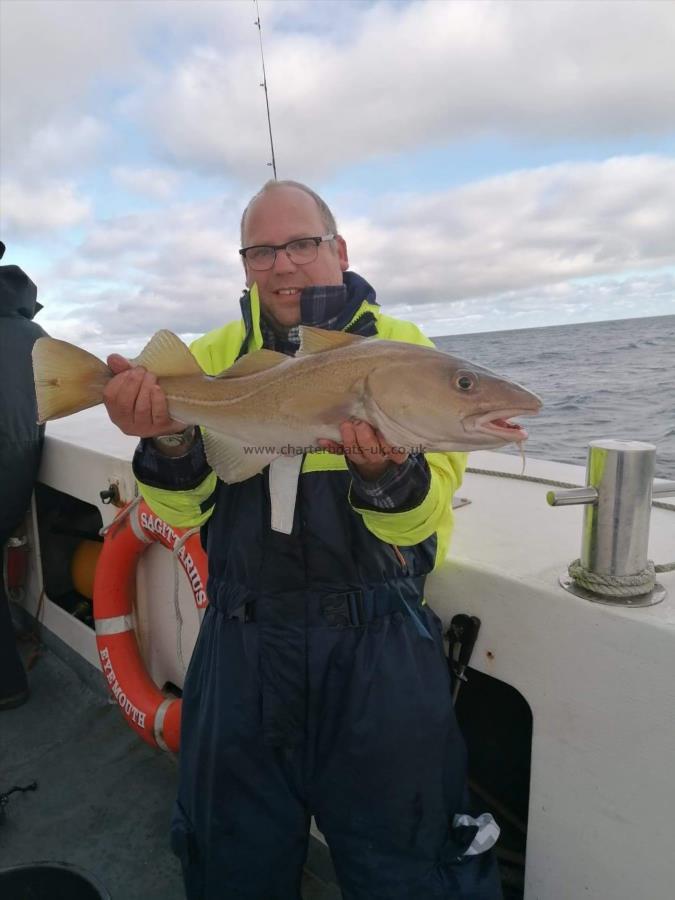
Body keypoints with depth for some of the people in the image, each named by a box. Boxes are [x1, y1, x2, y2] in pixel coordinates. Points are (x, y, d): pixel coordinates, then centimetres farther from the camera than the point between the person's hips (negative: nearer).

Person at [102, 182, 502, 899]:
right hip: (242, 642, 3)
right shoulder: (213, 355, 5)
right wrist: (171, 440, -23)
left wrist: (383, 470, -32)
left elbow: (422, 518, -10)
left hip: (378, 639, -2)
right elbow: (181, 512, -3)